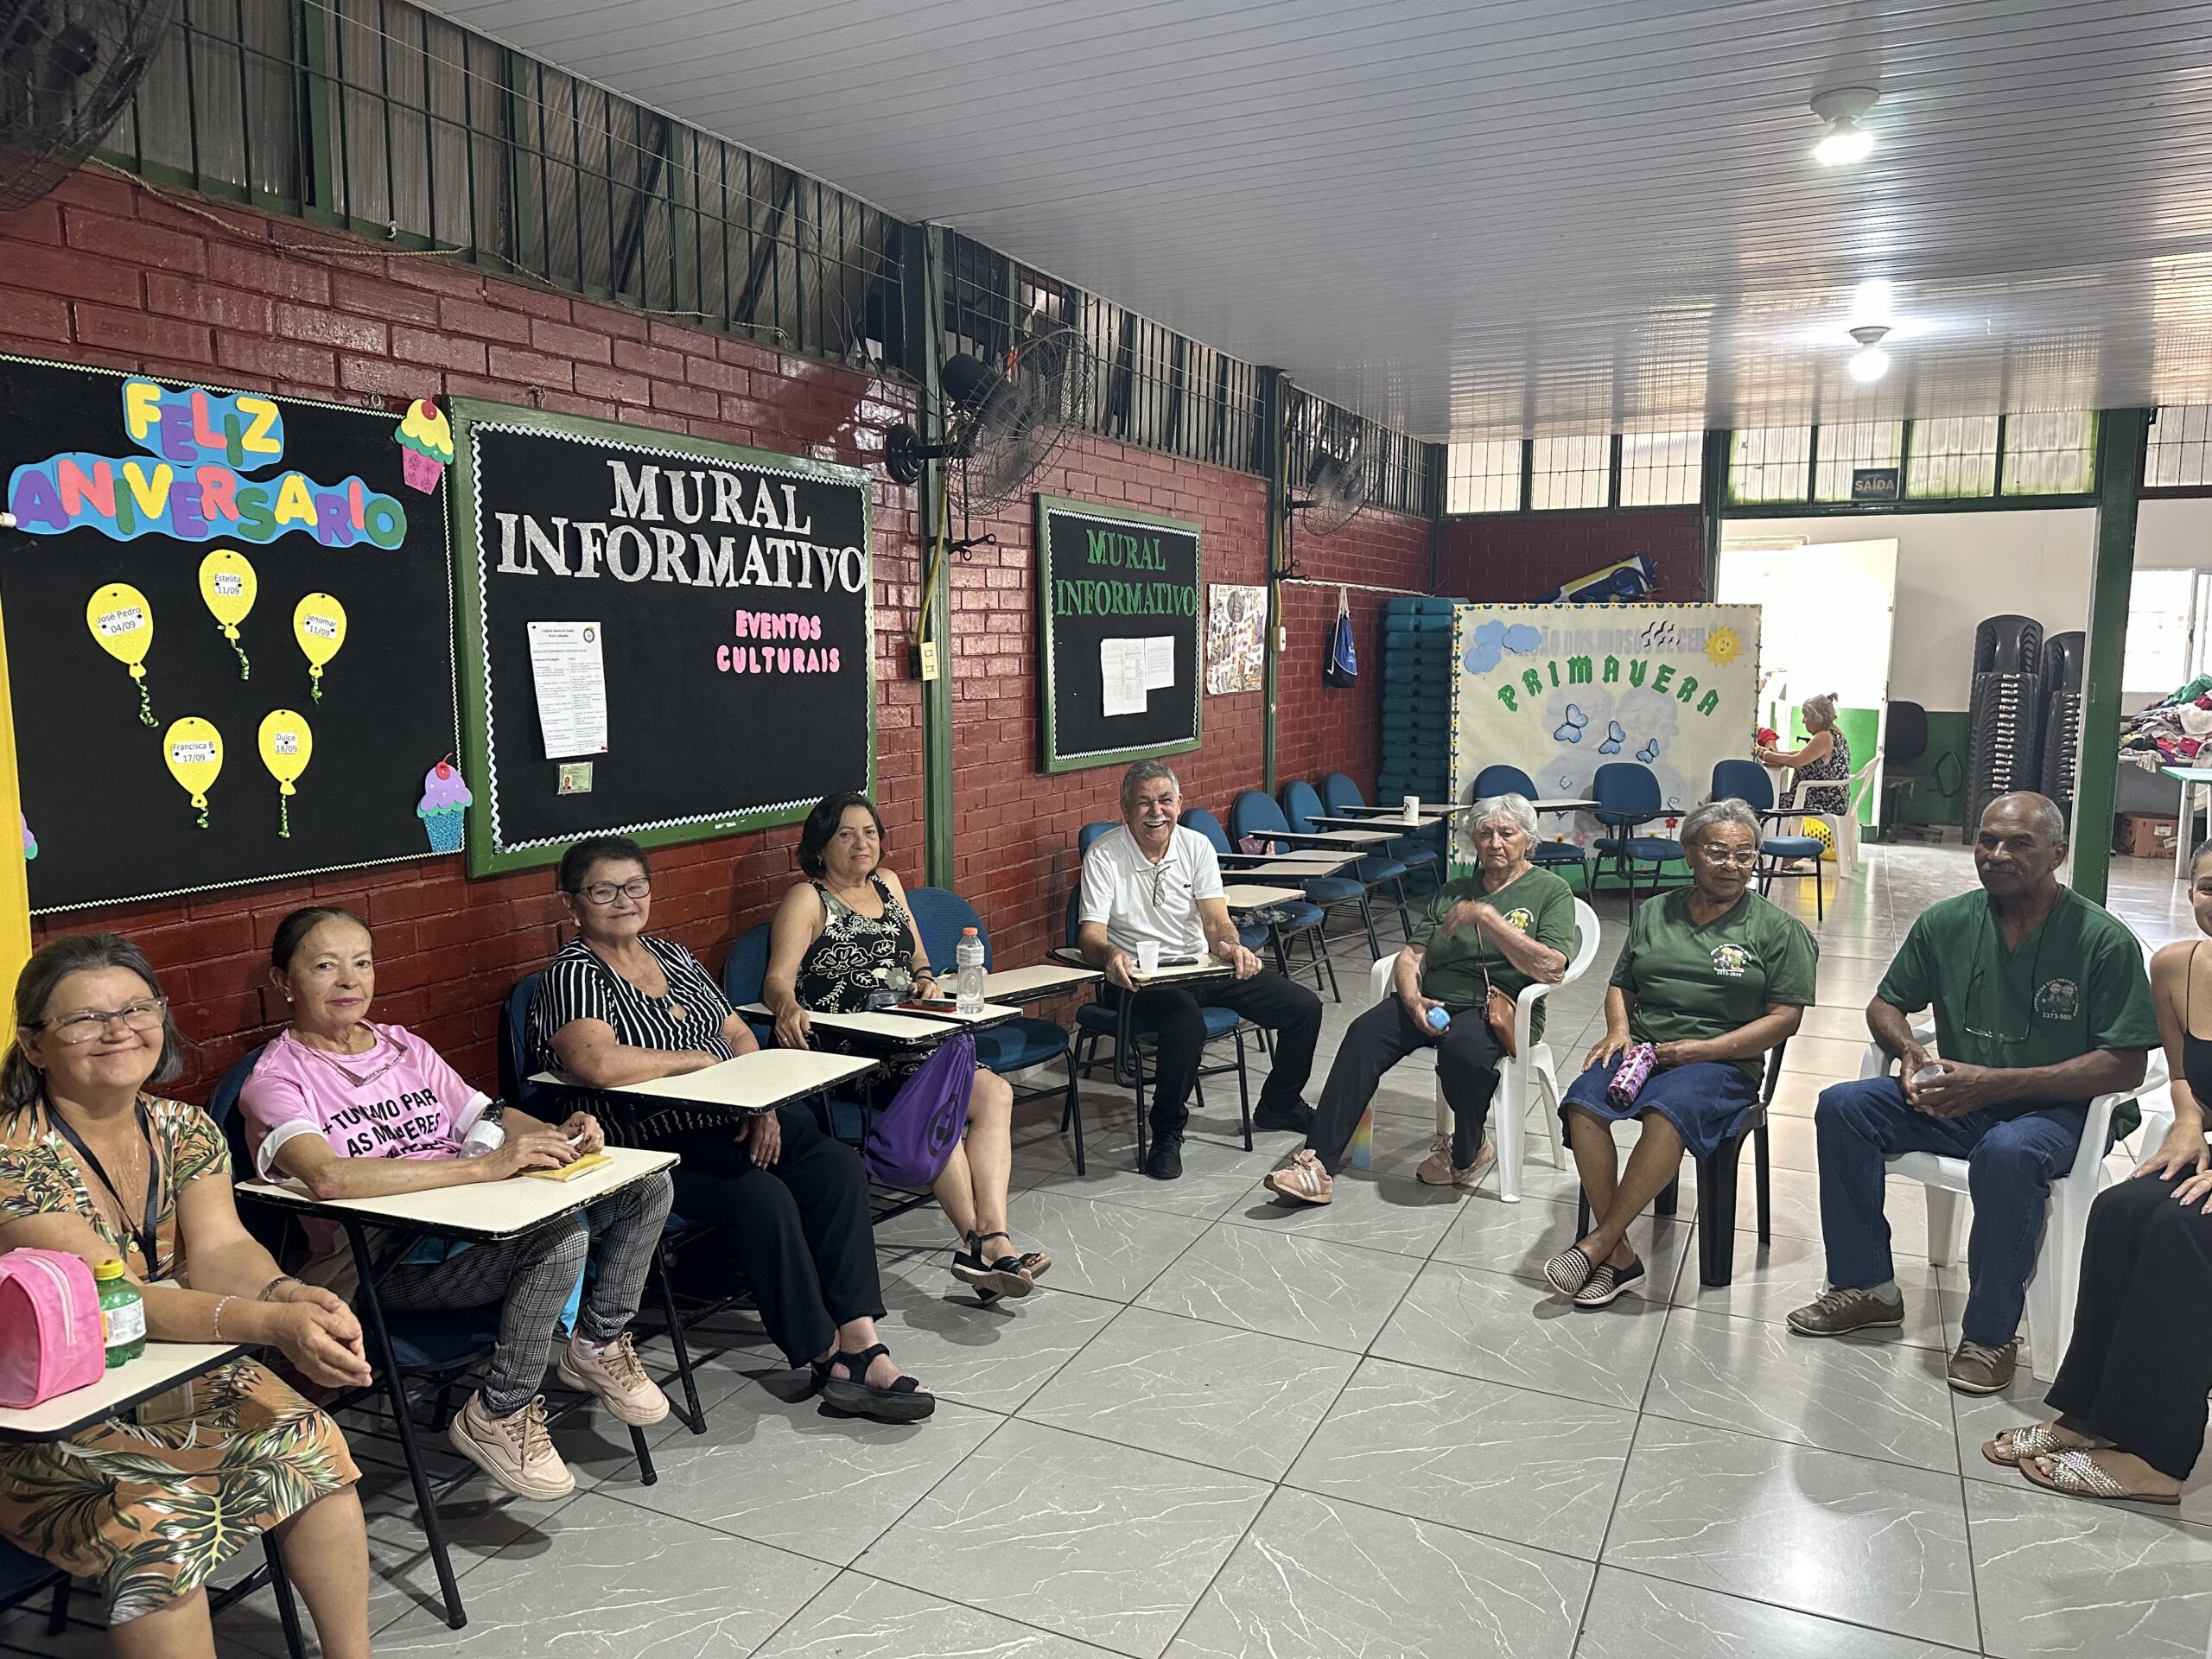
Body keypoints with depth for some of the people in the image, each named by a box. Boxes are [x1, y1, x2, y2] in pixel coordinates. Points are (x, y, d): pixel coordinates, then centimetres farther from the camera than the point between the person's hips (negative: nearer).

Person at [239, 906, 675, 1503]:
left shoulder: (405, 1048, 16)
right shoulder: (276, 1081, -7)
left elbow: (488, 1119, 15)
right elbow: (329, 1177, -27)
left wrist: (557, 1136, -9)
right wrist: (482, 1166, -32)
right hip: (384, 1264, -7)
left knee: (646, 1182, -4)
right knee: (558, 1233, -32)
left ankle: (598, 1347, 12)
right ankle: (498, 1415, -11)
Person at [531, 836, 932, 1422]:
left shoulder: (674, 956, 15)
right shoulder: (574, 975, -9)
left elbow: (740, 1036, 16)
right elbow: (600, 1065, -28)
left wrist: (762, 1103, -3)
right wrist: (701, 1058, -13)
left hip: (728, 1126, 7)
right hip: (653, 1150, -7)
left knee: (838, 1165, -16)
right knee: (762, 1196, -30)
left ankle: (859, 1341, -19)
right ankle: (831, 1359, -16)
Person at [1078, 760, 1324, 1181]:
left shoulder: (1197, 846, 2)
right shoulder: (1104, 857, -9)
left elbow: (1216, 921, -6)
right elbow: (1091, 933, -16)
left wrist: (1230, 945, -31)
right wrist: (1111, 956, -41)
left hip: (1202, 966, 5)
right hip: (1141, 977, -5)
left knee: (1304, 1007, -3)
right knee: (1187, 1021, -38)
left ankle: (1279, 1106, 23)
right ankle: (1167, 1134, -15)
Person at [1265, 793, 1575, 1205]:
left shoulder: (1551, 892, 6)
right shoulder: (1452, 893, 22)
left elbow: (1550, 969, -11)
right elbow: (1410, 957, 12)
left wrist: (1488, 917, -16)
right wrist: (1412, 1000, -9)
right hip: (1433, 999, 4)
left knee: (1463, 1047, -37)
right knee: (1364, 1034, -24)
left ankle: (1465, 1155, -8)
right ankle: (1317, 1164, -30)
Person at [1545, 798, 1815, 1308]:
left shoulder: (1778, 929, 6)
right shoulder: (1654, 913, 19)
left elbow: (1784, 1017, -1)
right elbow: (1621, 986, 24)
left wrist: (1703, 1049, -12)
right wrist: (1619, 1029, 1)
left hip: (1722, 1061, -3)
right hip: (1641, 1050, 4)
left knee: (1667, 1111, -38)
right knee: (1583, 1102, -29)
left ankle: (1599, 1242, -29)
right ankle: (1619, 1256, -25)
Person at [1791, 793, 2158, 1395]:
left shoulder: (2105, 940, -12)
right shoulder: (1947, 923, -1)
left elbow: (2125, 1066, -15)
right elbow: (1885, 1005, 13)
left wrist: (1994, 1083, -23)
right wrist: (1912, 1053, -12)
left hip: (2050, 1110, -4)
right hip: (1954, 1099, 5)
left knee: (2008, 1153, -37)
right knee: (1842, 1107, -17)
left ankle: (1992, 1333, -17)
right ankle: (1866, 1285, -4)